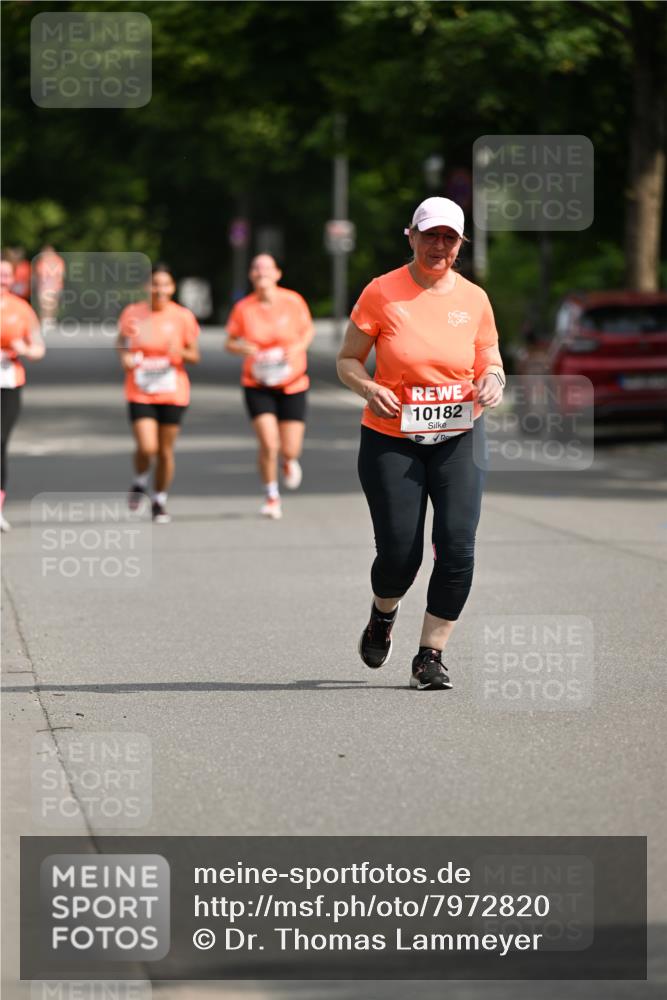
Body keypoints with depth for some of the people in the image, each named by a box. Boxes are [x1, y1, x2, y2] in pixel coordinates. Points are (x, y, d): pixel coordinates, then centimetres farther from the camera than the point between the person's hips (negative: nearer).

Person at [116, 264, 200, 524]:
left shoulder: (183, 317, -3)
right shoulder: (132, 313, -2)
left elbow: (194, 356, 1)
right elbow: (121, 340, 16)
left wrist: (181, 352, -21)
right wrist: (124, 356, -6)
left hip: (172, 394, 1)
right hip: (140, 393, -1)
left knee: (165, 451, 7)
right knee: (147, 447, -15)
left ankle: (160, 502, 27)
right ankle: (140, 483, 17)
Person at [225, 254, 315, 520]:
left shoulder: (293, 301, -7)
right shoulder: (243, 308, -7)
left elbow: (309, 330, 8)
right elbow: (230, 343, 4)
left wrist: (299, 347, -13)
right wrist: (242, 347, -19)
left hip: (292, 385, 1)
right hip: (258, 386, -1)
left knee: (290, 450, -1)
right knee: (268, 444, -15)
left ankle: (288, 460, 40)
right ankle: (271, 497, 8)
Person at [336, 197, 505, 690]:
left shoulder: (474, 299, 3)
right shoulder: (382, 292, -4)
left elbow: (490, 362, 13)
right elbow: (347, 359, 1)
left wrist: (492, 381, -10)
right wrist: (368, 388, -19)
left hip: (458, 437, 2)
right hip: (391, 440, -2)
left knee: (457, 549, -12)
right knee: (399, 554, -5)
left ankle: (431, 654, 2)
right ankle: (382, 617, 31)